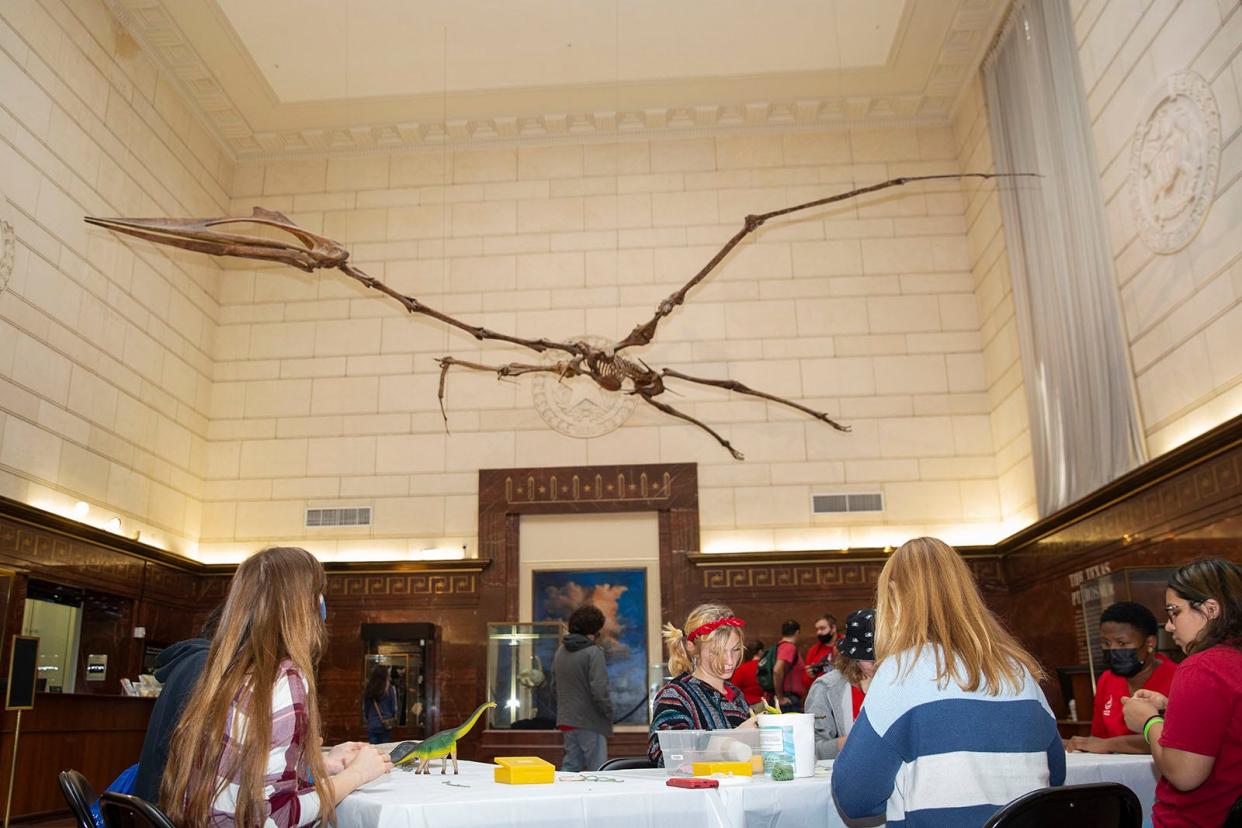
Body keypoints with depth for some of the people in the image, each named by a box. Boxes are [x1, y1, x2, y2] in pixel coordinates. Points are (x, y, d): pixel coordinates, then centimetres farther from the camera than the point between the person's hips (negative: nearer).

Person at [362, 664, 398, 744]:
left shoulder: (368, 690, -3)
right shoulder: (390, 689, -9)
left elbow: (365, 709, 5)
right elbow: (394, 708, -2)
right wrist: (393, 721, 16)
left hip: (371, 726, 2)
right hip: (385, 726, -2)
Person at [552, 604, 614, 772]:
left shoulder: (561, 650, 9)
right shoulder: (593, 652, -15)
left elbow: (554, 685, 15)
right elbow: (599, 690, -20)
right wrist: (609, 713, -6)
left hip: (566, 720, 7)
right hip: (589, 721, -7)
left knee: (571, 766, 16)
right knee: (597, 770, 0)